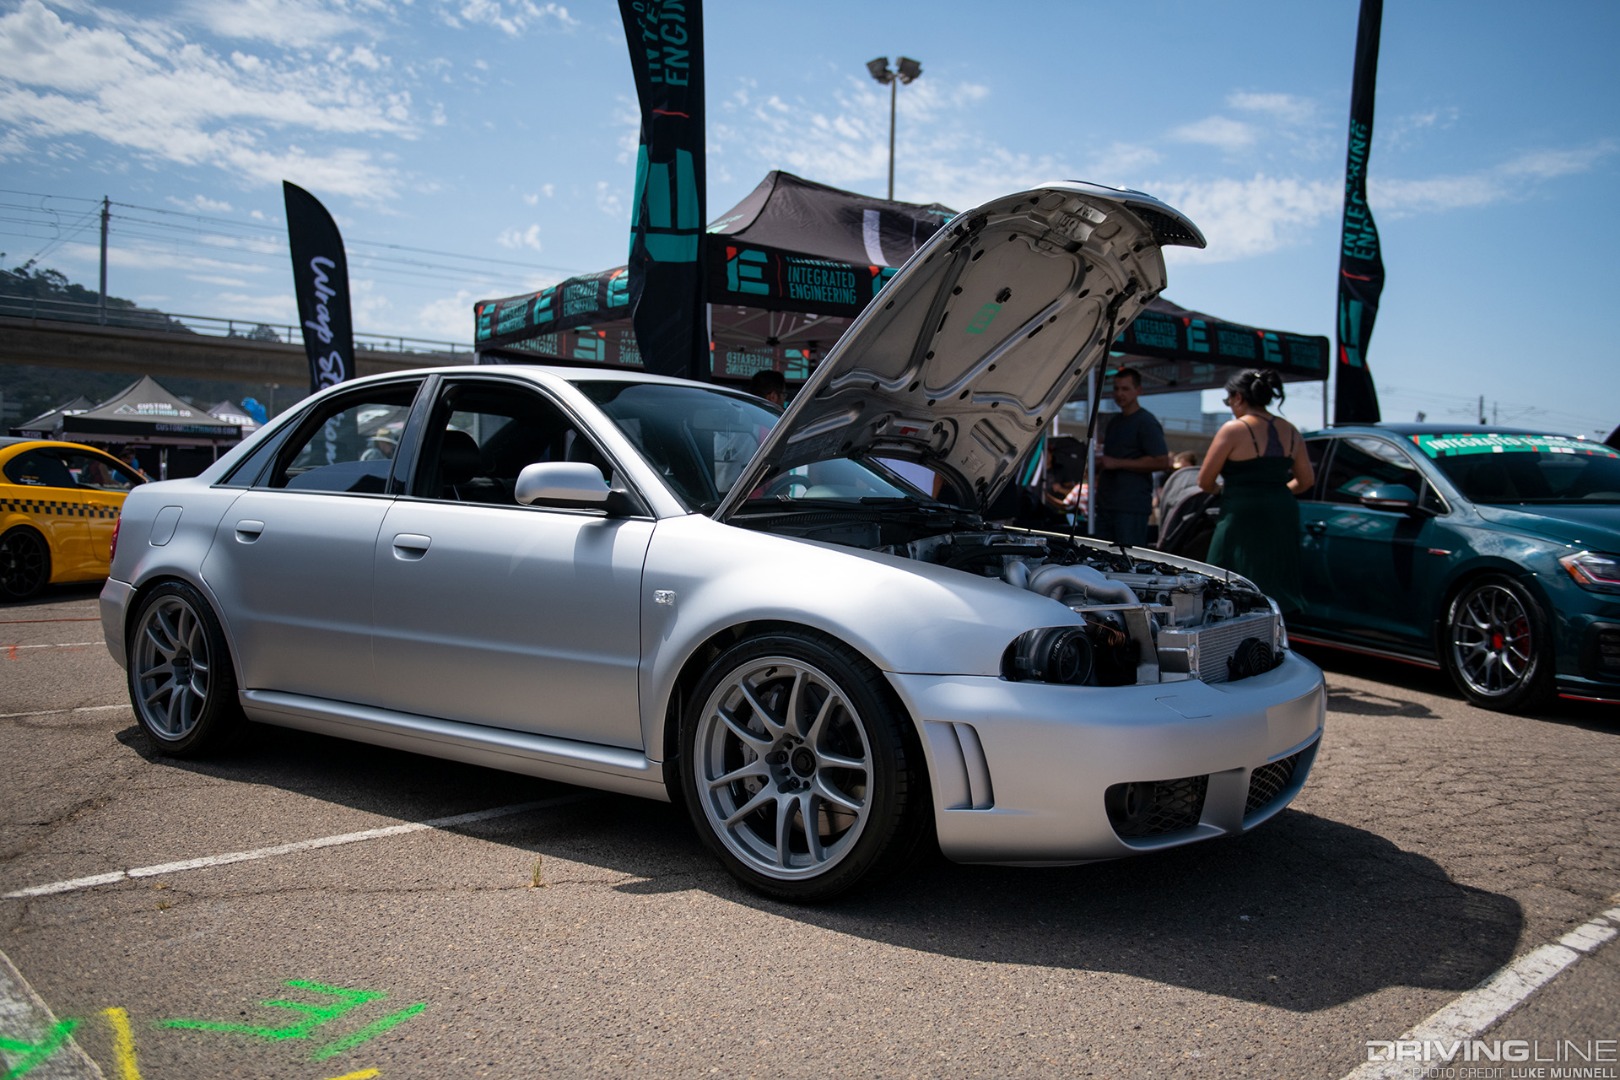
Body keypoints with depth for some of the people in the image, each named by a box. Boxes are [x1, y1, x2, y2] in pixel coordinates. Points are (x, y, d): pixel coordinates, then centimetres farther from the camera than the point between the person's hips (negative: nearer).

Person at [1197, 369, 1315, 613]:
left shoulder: (1234, 430, -10)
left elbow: (1204, 481, -5)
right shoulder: (1290, 431, 9)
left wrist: (1220, 491, 15)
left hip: (1243, 517, -7)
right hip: (1284, 514, 7)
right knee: (1275, 585, 13)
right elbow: (1306, 480, 17)